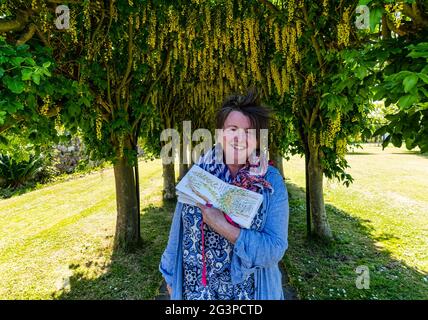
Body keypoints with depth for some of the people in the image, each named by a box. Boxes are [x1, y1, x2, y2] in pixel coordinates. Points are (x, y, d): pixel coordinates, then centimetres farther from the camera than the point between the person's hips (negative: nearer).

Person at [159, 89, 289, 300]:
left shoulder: (271, 181, -14)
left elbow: (275, 249, -18)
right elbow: (180, 226, 0)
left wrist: (222, 226, -27)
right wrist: (171, 274, 8)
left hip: (247, 292, -1)